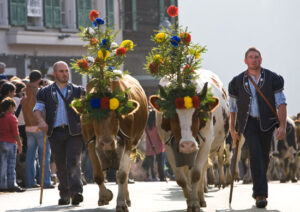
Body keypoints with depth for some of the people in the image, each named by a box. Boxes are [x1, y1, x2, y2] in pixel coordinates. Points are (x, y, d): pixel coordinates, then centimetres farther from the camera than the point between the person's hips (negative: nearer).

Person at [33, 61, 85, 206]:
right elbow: (37, 109, 8)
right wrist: (41, 121, -12)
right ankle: (64, 194, 17)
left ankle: (76, 192, -23)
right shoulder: (46, 92, 14)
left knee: (73, 161, -15)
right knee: (61, 165, 5)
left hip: (74, 132, -1)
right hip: (55, 133, 1)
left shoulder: (77, 91, 14)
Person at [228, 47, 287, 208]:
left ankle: (257, 190, 32)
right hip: (248, 123, -1)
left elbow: (281, 104, -5)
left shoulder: (272, 79, -2)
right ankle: (261, 195, -24)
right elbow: (233, 107, 12)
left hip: (266, 123, 1)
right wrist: (232, 130, 13)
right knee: (255, 154, -20)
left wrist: (282, 126, -15)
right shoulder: (238, 82, 2)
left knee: (264, 157, 8)